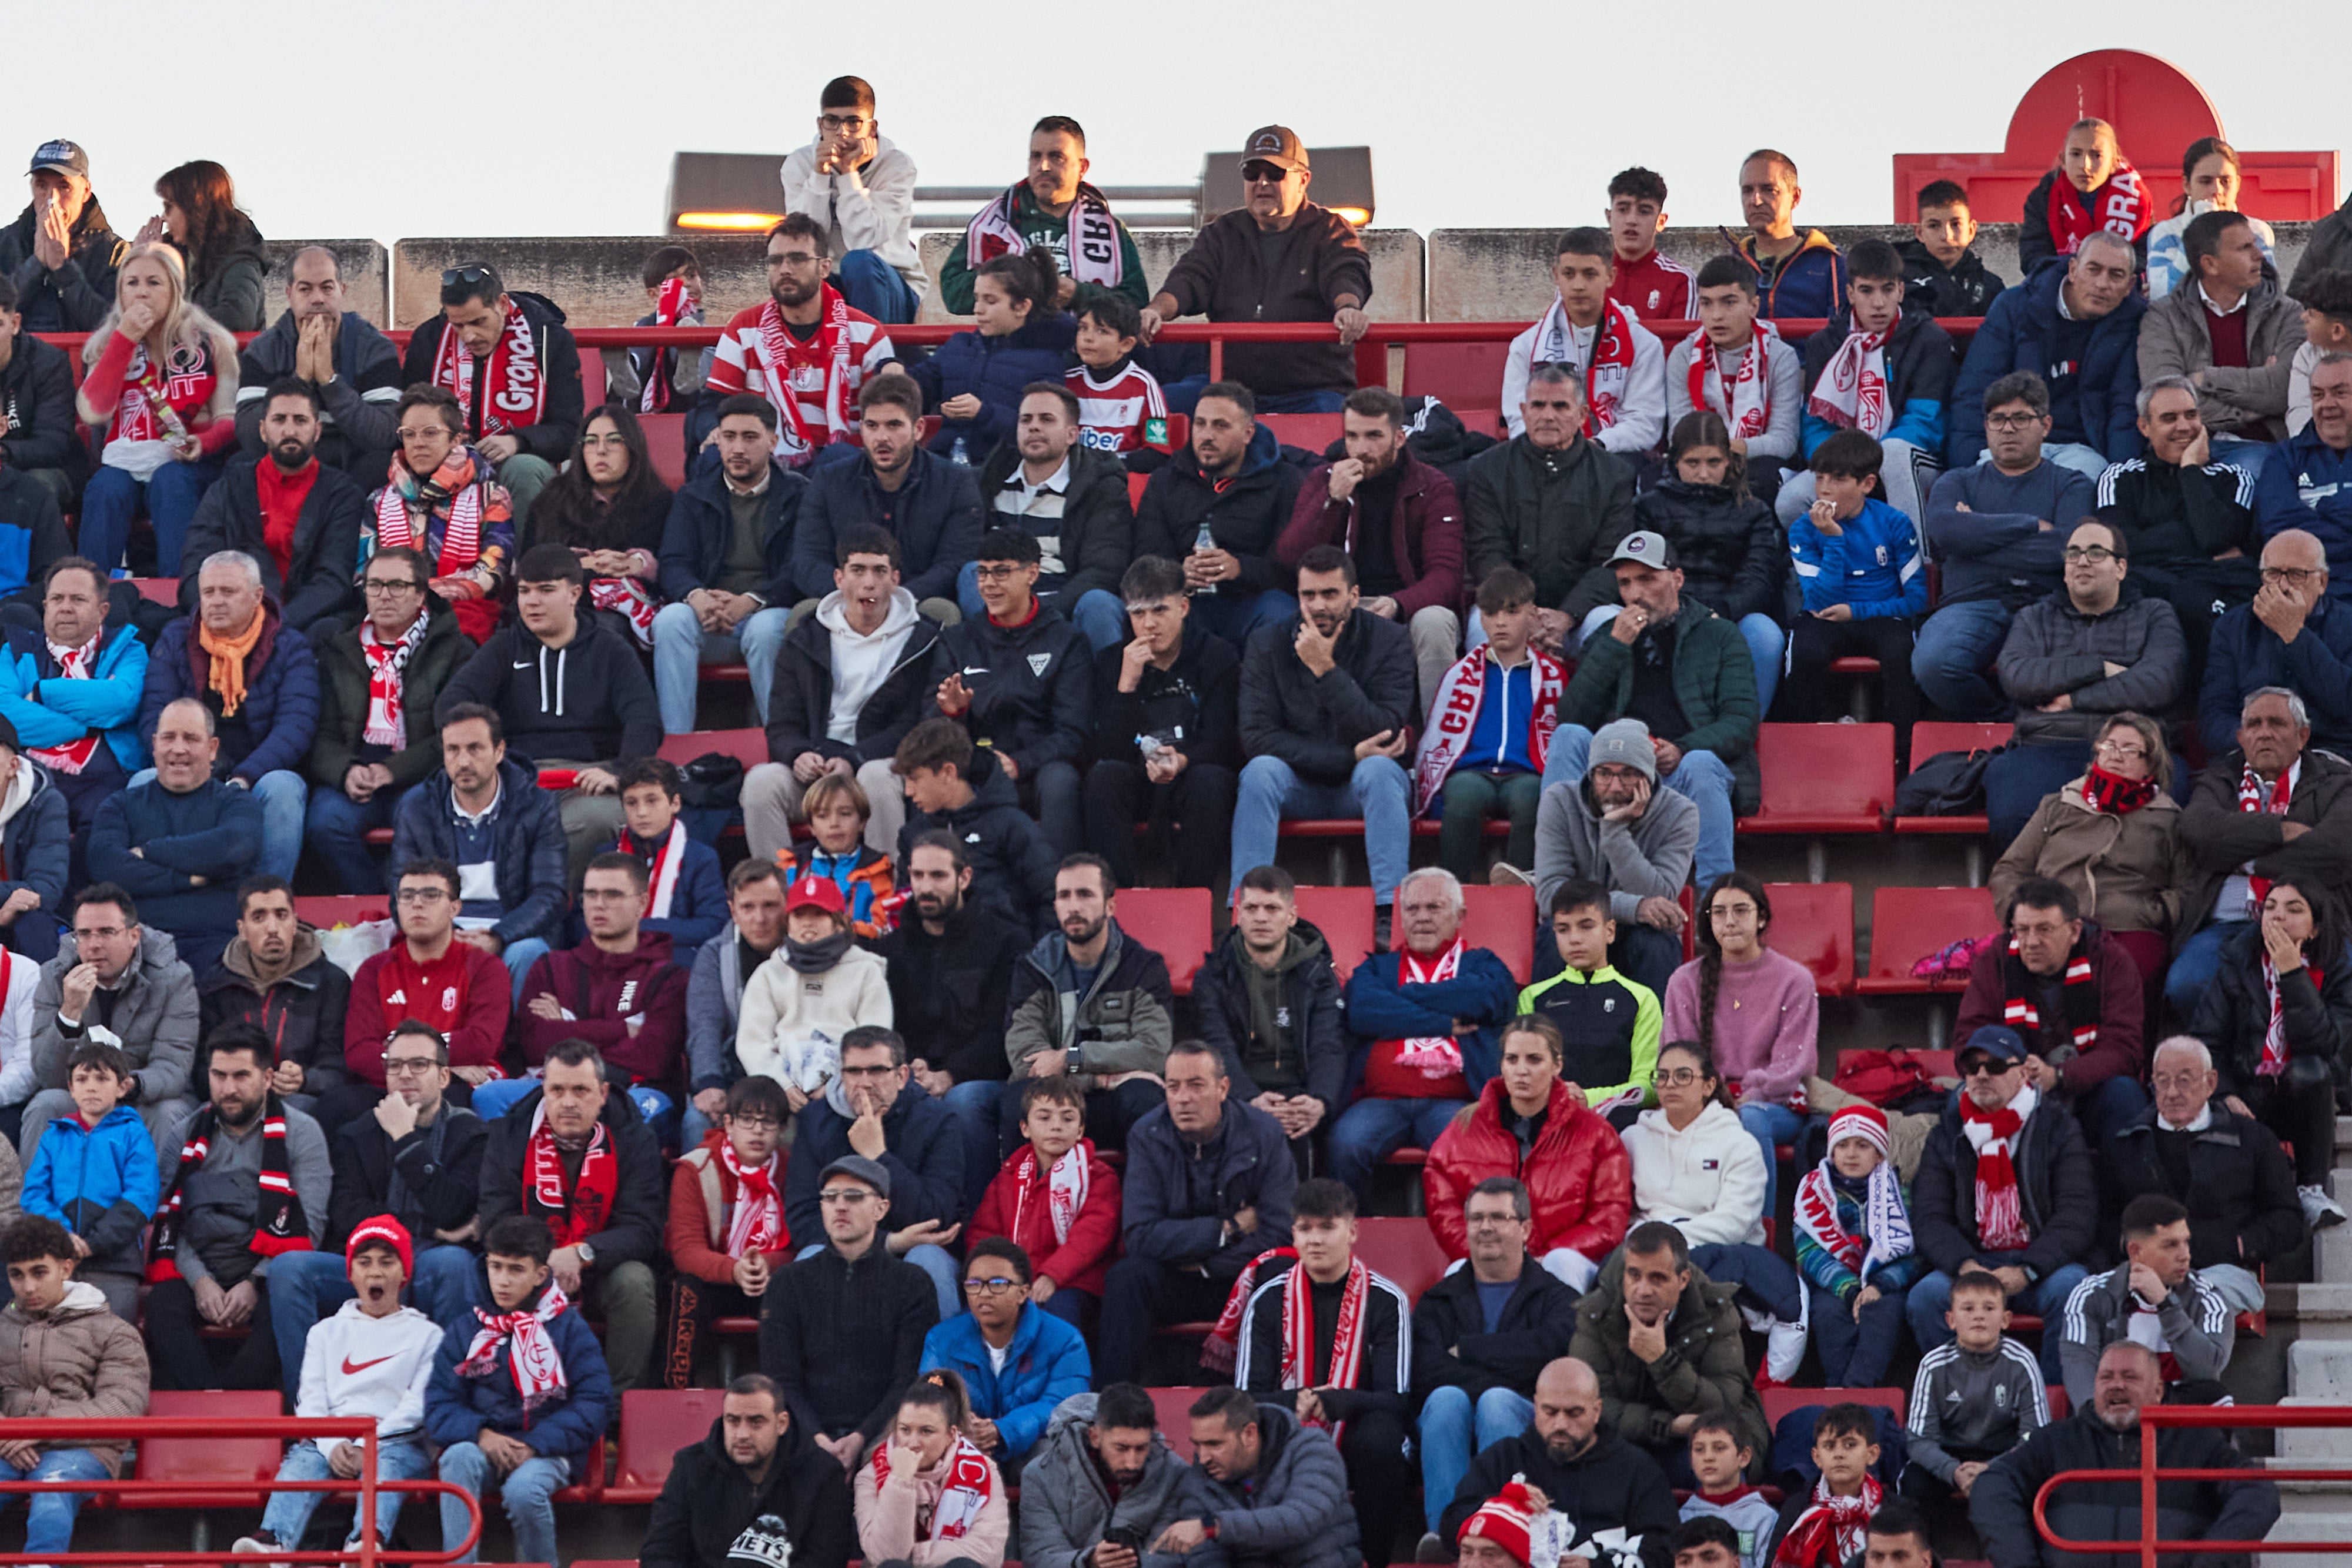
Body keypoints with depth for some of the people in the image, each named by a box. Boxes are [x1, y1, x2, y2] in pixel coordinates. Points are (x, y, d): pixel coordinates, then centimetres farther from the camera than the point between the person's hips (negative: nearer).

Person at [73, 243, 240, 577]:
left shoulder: (208, 344, 5)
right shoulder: (105, 343, 10)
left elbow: (230, 419, 4)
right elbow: (93, 412, -6)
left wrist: (202, 444, -19)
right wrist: (125, 339, -10)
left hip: (186, 462, -2)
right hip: (123, 461, 2)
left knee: (170, 484, -35)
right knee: (106, 490, -31)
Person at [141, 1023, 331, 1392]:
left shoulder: (300, 1133, 8)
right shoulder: (188, 1134, 16)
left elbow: (309, 1225, -1)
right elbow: (168, 1219, 7)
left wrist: (255, 1283, -14)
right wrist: (200, 1280, -11)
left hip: (267, 1274, -2)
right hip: (197, 1270, 2)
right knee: (163, 1305, -31)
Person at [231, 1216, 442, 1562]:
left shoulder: (426, 1335, 18)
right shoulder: (327, 1332, 26)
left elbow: (419, 1405, 3)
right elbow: (311, 1401, 12)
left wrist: (367, 1446, -13)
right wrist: (333, 1446, -10)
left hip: (397, 1444, -2)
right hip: (332, 1441, 2)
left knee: (387, 1462, -36)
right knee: (303, 1459, -31)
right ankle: (273, 1541, -58)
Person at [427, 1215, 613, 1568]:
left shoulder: (569, 1328, 3)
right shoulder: (465, 1331, 10)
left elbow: (595, 1403, -4)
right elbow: (439, 1406, 4)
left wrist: (534, 1446, -15)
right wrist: (481, 1435, -17)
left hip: (545, 1450, -2)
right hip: (483, 1446, 2)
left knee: (523, 1489, -34)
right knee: (459, 1457, -33)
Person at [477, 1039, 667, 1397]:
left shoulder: (634, 1139, -9)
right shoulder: (510, 1136, -5)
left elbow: (641, 1231, -16)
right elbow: (497, 1228, -10)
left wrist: (581, 1254, -34)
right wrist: (541, 1263, -31)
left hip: (603, 1270, 0)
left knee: (634, 1282, -32)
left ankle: (618, 1403, -23)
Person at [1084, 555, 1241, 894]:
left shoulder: (1218, 657, 1)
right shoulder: (1110, 662, 4)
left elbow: (1221, 746, -8)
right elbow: (1111, 754, -7)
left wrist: (1182, 762, -30)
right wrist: (1127, 684, -19)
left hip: (1189, 781, -1)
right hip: (1136, 784, 1)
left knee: (1210, 780, -35)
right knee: (1103, 776, -31)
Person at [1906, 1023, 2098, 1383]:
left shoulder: (2058, 1129, 5)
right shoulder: (1946, 1135, 12)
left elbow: (2077, 1215, -5)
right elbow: (1929, 1219, 4)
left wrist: (2027, 1270, -20)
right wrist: (1965, 1266, -18)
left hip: (2042, 1262, -2)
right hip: (1972, 1258, 2)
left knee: (2071, 1288, -34)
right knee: (1925, 1296, -28)